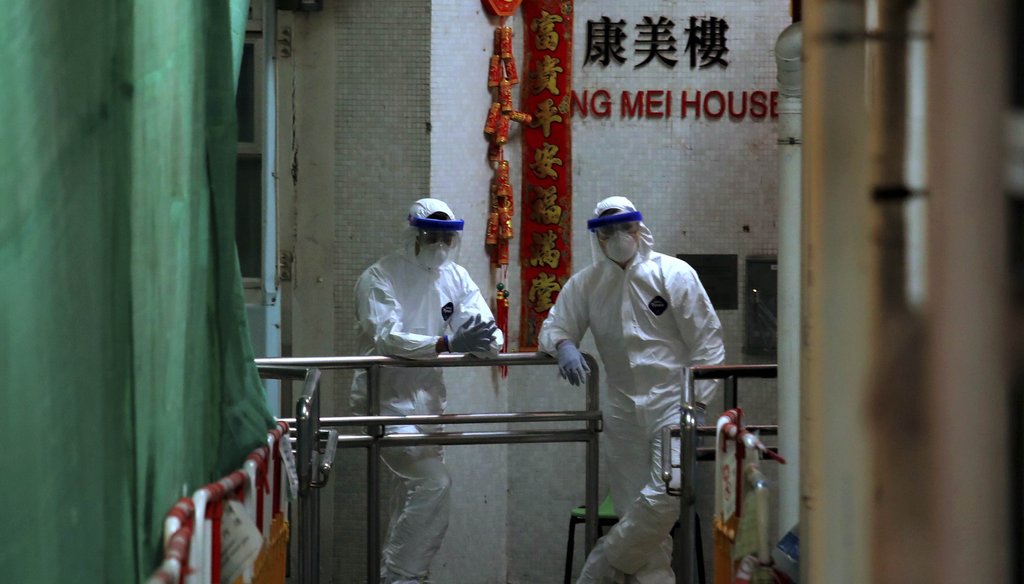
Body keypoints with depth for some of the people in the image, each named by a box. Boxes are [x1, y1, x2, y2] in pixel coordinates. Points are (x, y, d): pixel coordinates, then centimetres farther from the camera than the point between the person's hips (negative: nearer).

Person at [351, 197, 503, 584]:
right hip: (387, 397, -7)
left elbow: (482, 322, -3)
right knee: (433, 482, -19)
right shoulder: (379, 278, -14)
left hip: (428, 395, 7)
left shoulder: (455, 277, 5)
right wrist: (448, 343, -41)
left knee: (415, 487, 15)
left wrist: (487, 339, -30)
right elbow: (386, 337, -28)